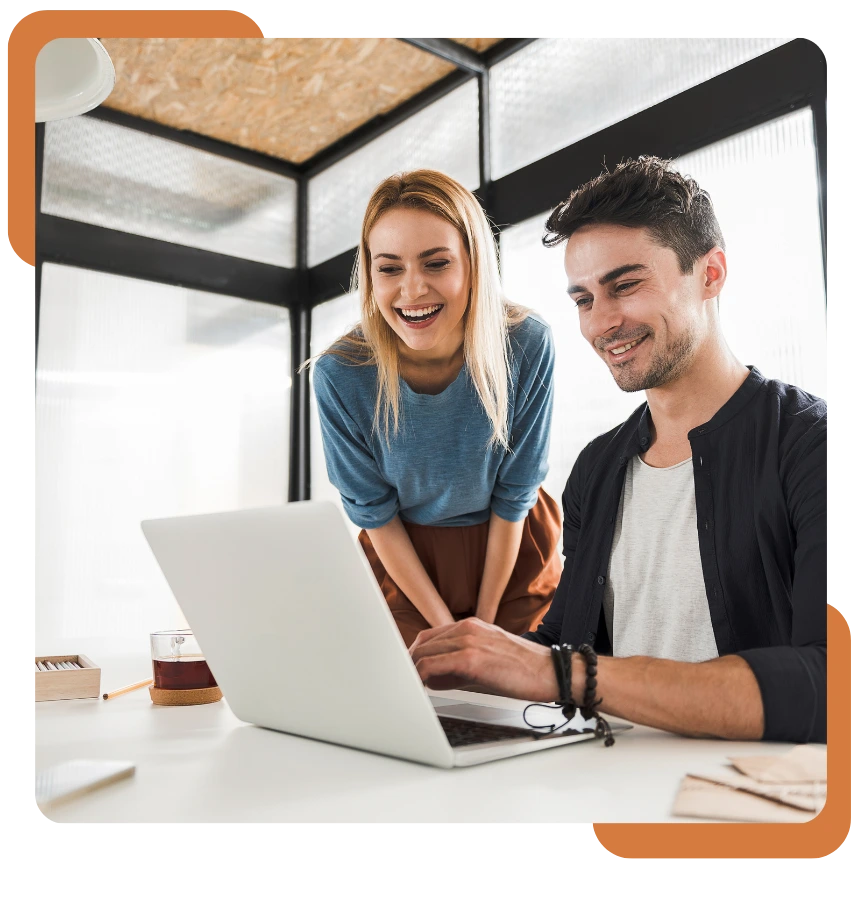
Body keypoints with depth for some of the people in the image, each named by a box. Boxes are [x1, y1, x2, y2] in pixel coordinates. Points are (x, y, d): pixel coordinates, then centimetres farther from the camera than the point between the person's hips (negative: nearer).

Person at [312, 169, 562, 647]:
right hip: (403, 560, 0)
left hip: (513, 553, 1)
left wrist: (484, 619, -6)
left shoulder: (528, 346, -24)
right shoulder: (339, 374, -24)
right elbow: (375, 514, -11)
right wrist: (444, 627, -8)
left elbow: (513, 495, -12)